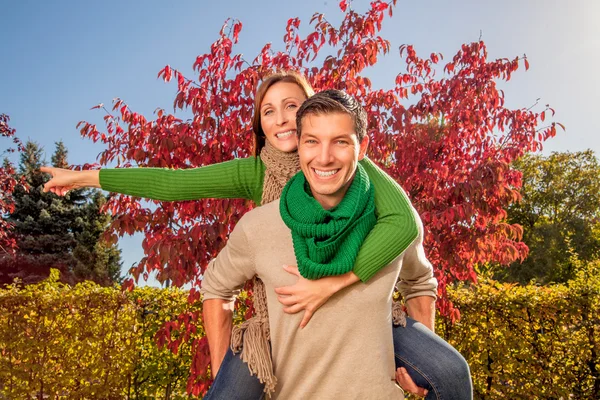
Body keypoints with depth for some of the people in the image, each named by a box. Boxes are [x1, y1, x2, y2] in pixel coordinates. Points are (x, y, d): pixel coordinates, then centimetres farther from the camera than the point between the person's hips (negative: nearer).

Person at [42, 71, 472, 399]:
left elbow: (404, 222, -35)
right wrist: (84, 176, -6)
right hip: (286, 307, 1)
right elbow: (173, 183, -10)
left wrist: (330, 284, -41)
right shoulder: (256, 173, -12)